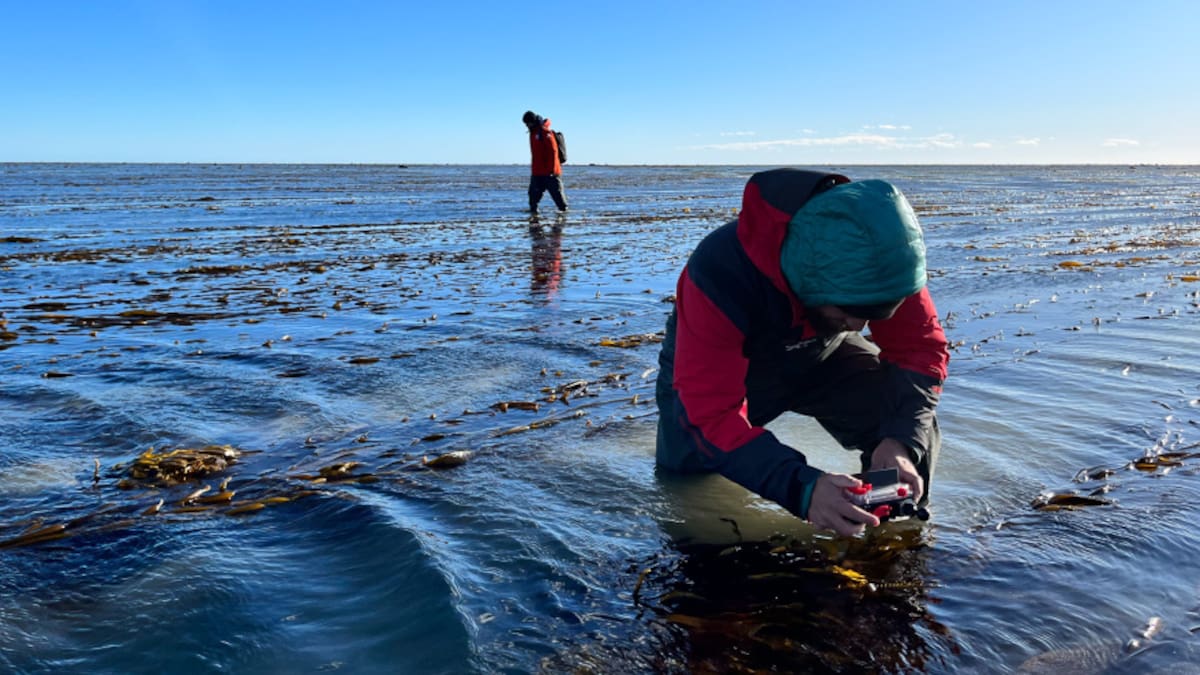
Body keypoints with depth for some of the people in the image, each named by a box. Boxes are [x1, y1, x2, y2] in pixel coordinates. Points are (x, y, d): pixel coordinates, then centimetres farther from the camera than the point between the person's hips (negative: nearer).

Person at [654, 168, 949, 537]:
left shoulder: (879, 261, -29)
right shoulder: (721, 270, -42)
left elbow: (920, 348, -19)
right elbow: (710, 412, -43)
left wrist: (902, 441, -39)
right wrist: (800, 487, -58)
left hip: (824, 357, 2)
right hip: (718, 370, -2)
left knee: (916, 431, -18)